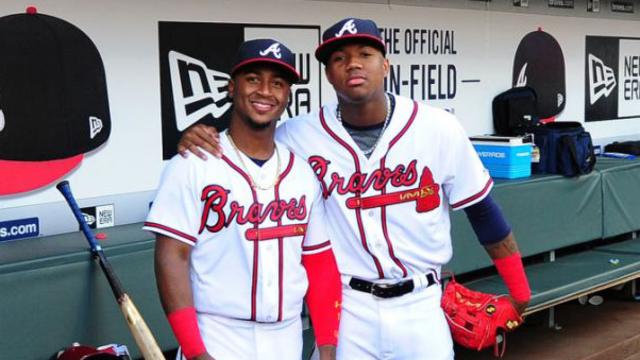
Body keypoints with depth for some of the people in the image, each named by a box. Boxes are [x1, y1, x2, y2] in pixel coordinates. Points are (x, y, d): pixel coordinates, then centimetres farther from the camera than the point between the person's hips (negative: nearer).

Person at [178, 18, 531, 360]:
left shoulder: (438, 128, -8)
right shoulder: (301, 135, -8)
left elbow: (482, 210, 1)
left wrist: (519, 294, 6)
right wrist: (200, 136, -18)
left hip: (421, 304, 1)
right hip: (347, 307, 0)